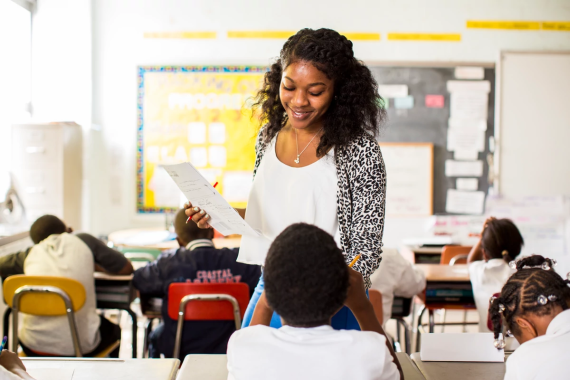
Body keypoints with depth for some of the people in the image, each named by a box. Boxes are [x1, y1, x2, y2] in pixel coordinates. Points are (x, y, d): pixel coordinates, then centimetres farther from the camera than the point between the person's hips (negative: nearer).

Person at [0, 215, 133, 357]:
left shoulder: (31, 254, 8)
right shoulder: (84, 241, 5)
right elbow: (127, 268, 11)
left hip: (33, 347, 2)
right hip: (79, 346, -2)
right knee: (113, 330, 33)